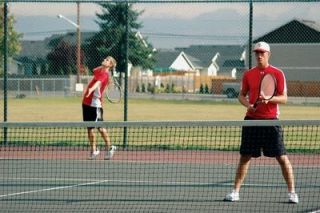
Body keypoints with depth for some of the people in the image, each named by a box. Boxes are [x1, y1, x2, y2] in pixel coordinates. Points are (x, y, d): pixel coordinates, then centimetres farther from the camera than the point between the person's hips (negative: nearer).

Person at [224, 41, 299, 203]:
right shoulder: (248, 74, 8)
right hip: (252, 120, 3)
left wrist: (269, 98, -21)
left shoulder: (277, 74, -1)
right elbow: (242, 95, 15)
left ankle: (292, 192, 5)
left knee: (282, 157, -3)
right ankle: (235, 192, 12)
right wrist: (247, 104, -7)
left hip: (271, 120, -3)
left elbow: (284, 98, -2)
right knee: (245, 157, 5)